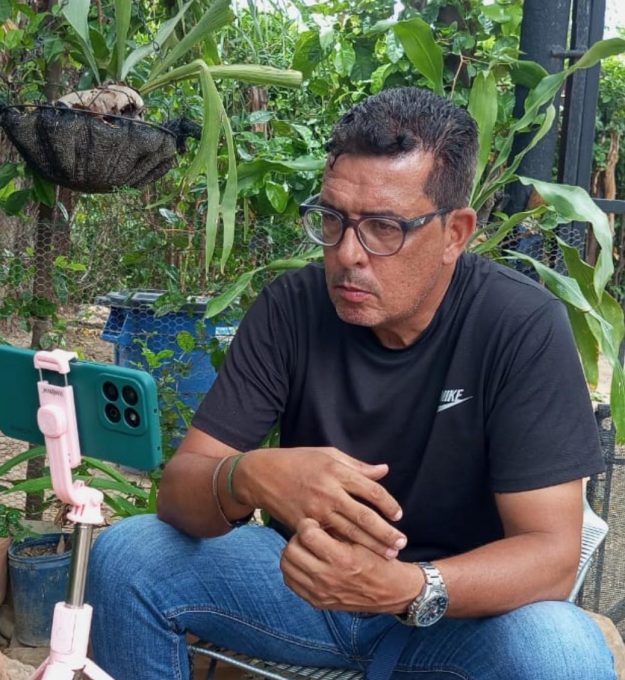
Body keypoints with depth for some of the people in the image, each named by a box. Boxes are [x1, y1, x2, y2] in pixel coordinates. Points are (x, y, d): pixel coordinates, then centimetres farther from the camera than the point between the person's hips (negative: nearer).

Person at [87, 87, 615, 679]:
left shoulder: (524, 328, -19)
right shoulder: (289, 308, -11)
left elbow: (550, 554, -22)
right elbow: (178, 490, -12)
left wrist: (403, 588, -41)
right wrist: (247, 477, -37)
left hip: (459, 602, -2)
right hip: (310, 577, 3)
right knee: (125, 555, -15)